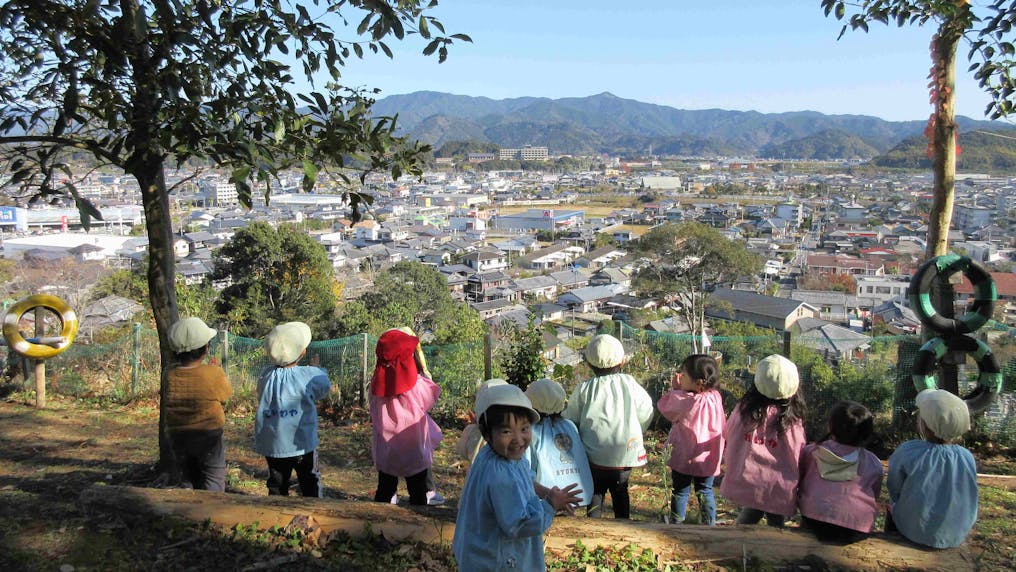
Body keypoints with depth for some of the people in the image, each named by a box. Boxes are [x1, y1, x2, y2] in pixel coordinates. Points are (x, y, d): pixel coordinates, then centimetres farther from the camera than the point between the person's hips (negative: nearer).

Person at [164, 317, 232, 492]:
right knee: (213, 483, 9)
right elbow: (226, 396, -4)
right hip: (208, 436, -4)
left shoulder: (170, 375, -10)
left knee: (187, 480, 20)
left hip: (177, 437, 4)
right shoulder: (214, 373, -19)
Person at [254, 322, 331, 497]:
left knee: (277, 488, 16)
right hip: (302, 444, -3)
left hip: (272, 445, 3)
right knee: (311, 485, 13)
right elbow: (325, 388, 2)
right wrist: (317, 368, 21)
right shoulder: (310, 375, -17)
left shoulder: (265, 376, -7)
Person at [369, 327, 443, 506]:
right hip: (413, 451, -3)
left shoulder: (377, 384, -14)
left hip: (385, 452, 3)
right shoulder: (417, 384, -23)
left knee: (384, 493, 19)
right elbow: (434, 393, -5)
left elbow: (374, 416, -2)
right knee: (417, 494, 14)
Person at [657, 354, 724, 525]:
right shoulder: (715, 398, -10)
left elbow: (664, 407, -6)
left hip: (684, 458, -4)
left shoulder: (683, 400, -23)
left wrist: (675, 389, 3)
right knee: (705, 492, 19)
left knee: (680, 492, 13)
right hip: (707, 459, 4)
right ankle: (709, 524, 26)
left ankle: (676, 524, 24)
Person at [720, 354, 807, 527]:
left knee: (748, 517, 24)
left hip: (745, 482, 1)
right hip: (779, 489, -1)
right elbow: (798, 459, -2)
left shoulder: (743, 409, -8)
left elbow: (727, 434, 8)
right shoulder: (792, 421, -12)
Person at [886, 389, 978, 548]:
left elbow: (894, 489, -11)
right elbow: (966, 499, -2)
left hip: (916, 531, -2)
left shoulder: (907, 452, -25)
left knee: (893, 504, 28)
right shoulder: (968, 458, -17)